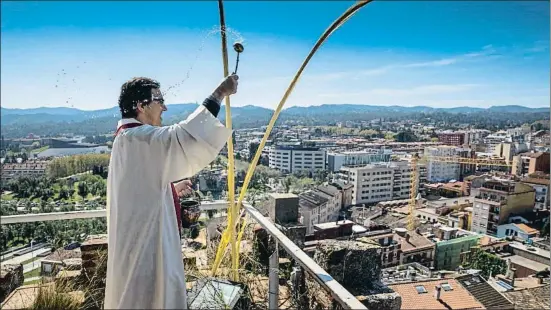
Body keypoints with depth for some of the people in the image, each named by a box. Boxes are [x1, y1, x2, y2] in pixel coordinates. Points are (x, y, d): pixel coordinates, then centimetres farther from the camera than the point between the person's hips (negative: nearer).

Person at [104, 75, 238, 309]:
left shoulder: (129, 137, 12)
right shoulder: (136, 137, -21)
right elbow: (182, 136, -37)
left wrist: (172, 188, 13)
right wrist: (219, 94, -30)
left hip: (142, 233, 10)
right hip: (144, 237, -10)